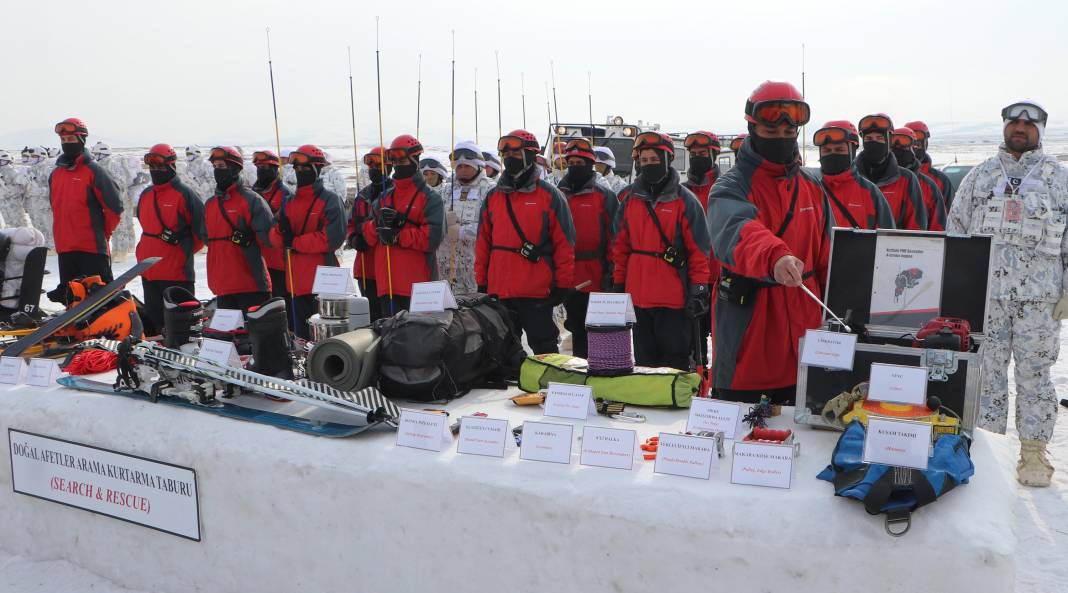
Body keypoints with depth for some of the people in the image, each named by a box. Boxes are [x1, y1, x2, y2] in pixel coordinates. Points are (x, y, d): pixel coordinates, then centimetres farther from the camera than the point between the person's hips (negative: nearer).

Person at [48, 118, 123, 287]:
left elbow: (115, 206, -7)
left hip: (92, 248, -7)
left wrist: (102, 233, -1)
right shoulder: (55, 174, 14)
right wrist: (66, 231, 19)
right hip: (64, 249, 7)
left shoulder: (93, 170, -5)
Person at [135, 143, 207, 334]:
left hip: (177, 272, -7)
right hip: (148, 272, 7)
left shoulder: (184, 194, -6)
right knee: (153, 320, 13)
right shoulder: (145, 195, 15)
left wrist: (185, 251, 0)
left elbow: (203, 229, -5)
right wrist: (144, 252, 21)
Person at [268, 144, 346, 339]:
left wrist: (295, 242, -11)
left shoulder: (330, 200, -5)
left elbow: (333, 238, -17)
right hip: (297, 280, 7)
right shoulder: (289, 202, 16)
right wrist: (281, 231, -11)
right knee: (302, 336, 14)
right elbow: (275, 238, 13)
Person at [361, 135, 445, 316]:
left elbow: (433, 236, -15)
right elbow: (368, 235, 14)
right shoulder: (385, 197, 18)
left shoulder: (429, 198, -1)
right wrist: (378, 223, -8)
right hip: (387, 282, 6)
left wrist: (397, 237, -13)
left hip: (416, 284, -6)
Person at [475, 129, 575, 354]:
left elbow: (564, 243, -3)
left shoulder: (549, 195, -2)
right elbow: (483, 243, 14)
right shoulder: (493, 197, 11)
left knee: (544, 350, 2)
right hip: (498, 291, 5)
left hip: (538, 293, -5)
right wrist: (481, 283, 10)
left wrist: (563, 284, -7)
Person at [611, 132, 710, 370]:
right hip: (637, 296, 5)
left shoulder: (685, 200, -3)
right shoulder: (630, 200, 10)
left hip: (674, 297, -4)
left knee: (677, 359, 3)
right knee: (645, 359, 14)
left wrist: (699, 289, -9)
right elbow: (620, 247, 14)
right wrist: (618, 285, 11)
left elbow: (698, 249, -5)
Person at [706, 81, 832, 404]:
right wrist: (773, 256, -52)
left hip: (803, 330, 5)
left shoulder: (812, 189, 10)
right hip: (746, 332, -5)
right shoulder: (731, 188, -9)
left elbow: (828, 260, 13)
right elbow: (736, 231, -33)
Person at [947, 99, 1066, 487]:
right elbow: (955, 229, 13)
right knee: (986, 372, 5)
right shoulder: (979, 176, 12)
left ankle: (1033, 453, 12)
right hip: (983, 292, 2)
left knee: (1034, 375, 2)